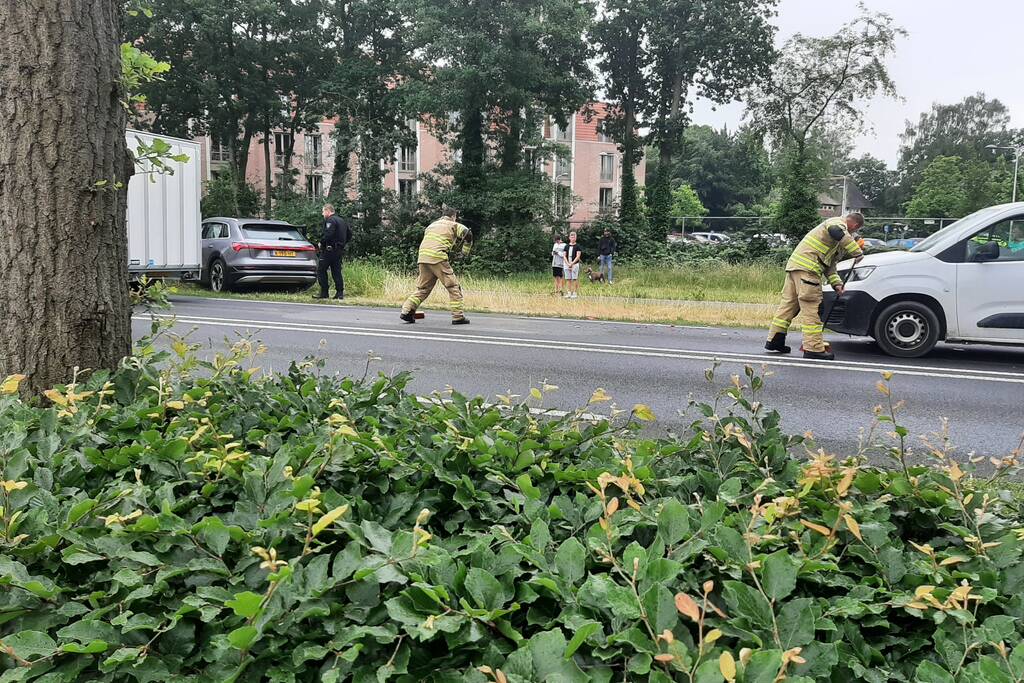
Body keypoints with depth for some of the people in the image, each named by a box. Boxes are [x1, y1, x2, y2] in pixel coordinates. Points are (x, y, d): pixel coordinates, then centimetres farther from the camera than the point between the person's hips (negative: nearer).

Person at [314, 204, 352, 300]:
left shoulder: (330, 220, -11)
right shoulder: (342, 220, 17)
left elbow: (328, 234, -24)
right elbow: (349, 234, 21)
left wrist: (321, 242, -11)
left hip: (329, 249, -9)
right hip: (339, 250, 9)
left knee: (321, 270, -2)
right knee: (337, 271, 9)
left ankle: (324, 293, -4)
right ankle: (340, 293, 4)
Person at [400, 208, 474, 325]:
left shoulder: (432, 225, 30)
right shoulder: (453, 225, 11)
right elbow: (467, 233, -2)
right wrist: (465, 251, 8)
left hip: (422, 258, 6)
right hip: (438, 257, -6)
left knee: (422, 287, 16)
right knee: (453, 286, 1)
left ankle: (406, 311, 7)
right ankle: (458, 316, -2)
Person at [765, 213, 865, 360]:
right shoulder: (837, 222, -1)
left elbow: (829, 265, 27)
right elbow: (837, 232, -27)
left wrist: (836, 283, 16)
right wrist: (857, 252, -23)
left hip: (794, 265, 10)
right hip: (807, 267, -10)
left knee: (789, 303, 14)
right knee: (812, 308, -10)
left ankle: (774, 340, 18)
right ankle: (814, 348, -11)